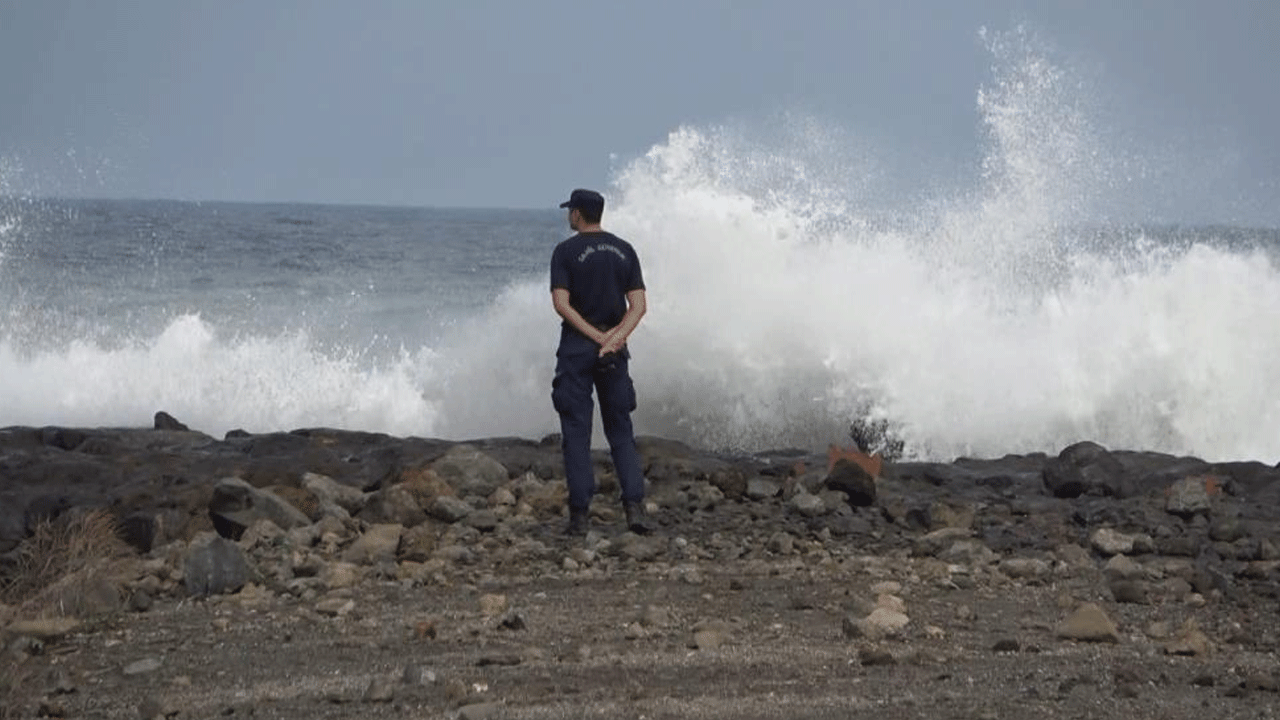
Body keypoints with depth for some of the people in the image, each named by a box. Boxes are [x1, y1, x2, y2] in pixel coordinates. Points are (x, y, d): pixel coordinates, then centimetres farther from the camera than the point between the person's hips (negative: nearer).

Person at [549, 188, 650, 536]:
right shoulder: (624, 250, 7)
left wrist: (596, 337, -11)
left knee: (576, 434, 1)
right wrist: (615, 337, -10)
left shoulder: (566, 252, -5)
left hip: (576, 347, -3)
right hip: (615, 351, 3)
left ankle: (580, 515, -2)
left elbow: (562, 304, -14)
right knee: (621, 433, 9)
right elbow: (638, 304, -1)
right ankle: (634, 506, -5)